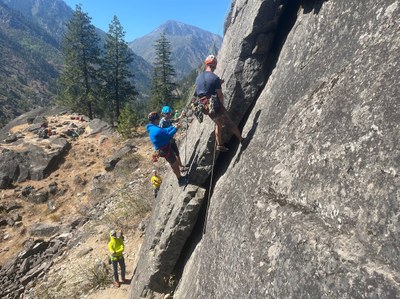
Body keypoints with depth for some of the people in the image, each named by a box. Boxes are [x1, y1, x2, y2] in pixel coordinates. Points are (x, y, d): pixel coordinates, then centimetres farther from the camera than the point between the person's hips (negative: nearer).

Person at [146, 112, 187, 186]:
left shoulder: (153, 128, 5)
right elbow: (168, 135, -22)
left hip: (166, 148, 10)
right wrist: (175, 128, -9)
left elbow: (165, 130, 11)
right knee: (174, 165, 7)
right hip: (165, 151, -10)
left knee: (176, 163, 22)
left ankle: (180, 177, 38)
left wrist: (173, 126, 4)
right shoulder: (156, 130, -28)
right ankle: (180, 180, 23)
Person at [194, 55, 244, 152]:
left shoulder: (198, 77, 6)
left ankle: (219, 145, 26)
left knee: (218, 123, 23)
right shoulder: (215, 78, -14)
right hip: (215, 105, -7)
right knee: (229, 123, 8)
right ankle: (241, 139, 21)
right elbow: (220, 94, -12)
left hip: (205, 107, 7)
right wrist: (222, 104, 5)